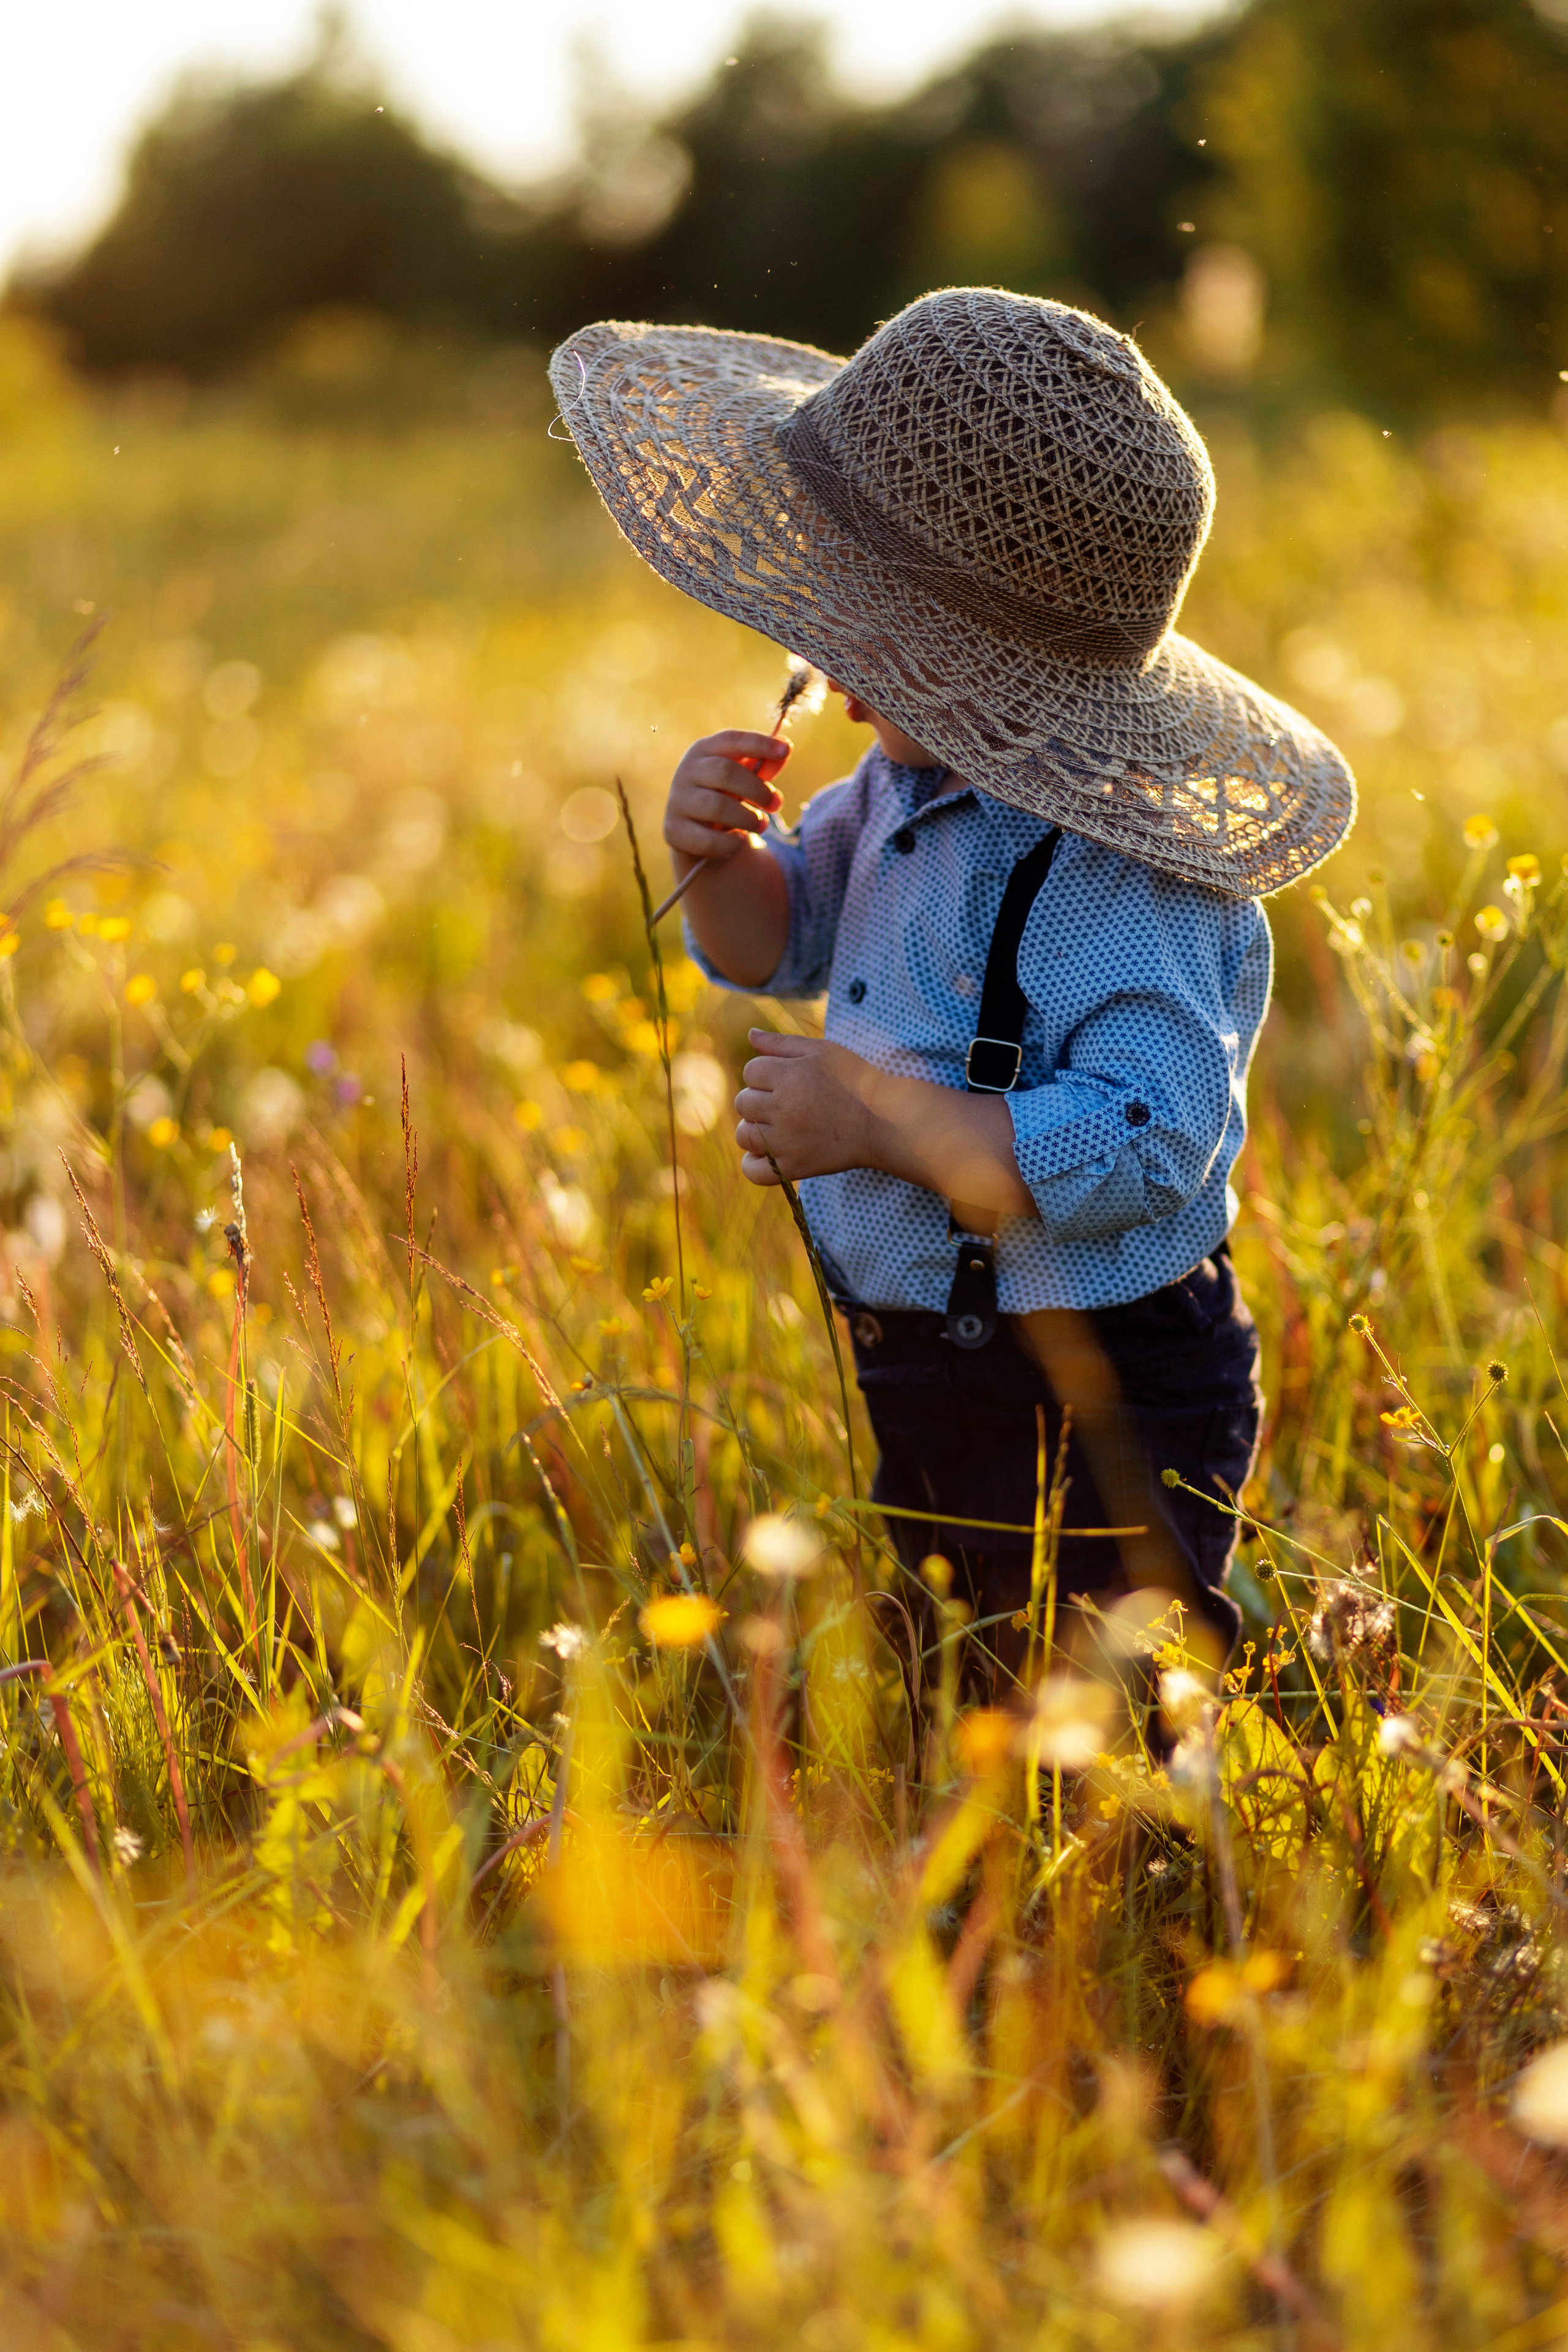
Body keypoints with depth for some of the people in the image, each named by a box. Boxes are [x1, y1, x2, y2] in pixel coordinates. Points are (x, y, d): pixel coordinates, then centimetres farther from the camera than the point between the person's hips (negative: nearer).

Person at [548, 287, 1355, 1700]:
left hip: (1094, 1422, -9)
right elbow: (779, 946, 18)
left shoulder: (1114, 876, -27)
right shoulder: (910, 787, 3)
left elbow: (1149, 1142, -34)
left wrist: (888, 1125, -32)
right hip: (921, 1375, 9)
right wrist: (723, 857, -5)